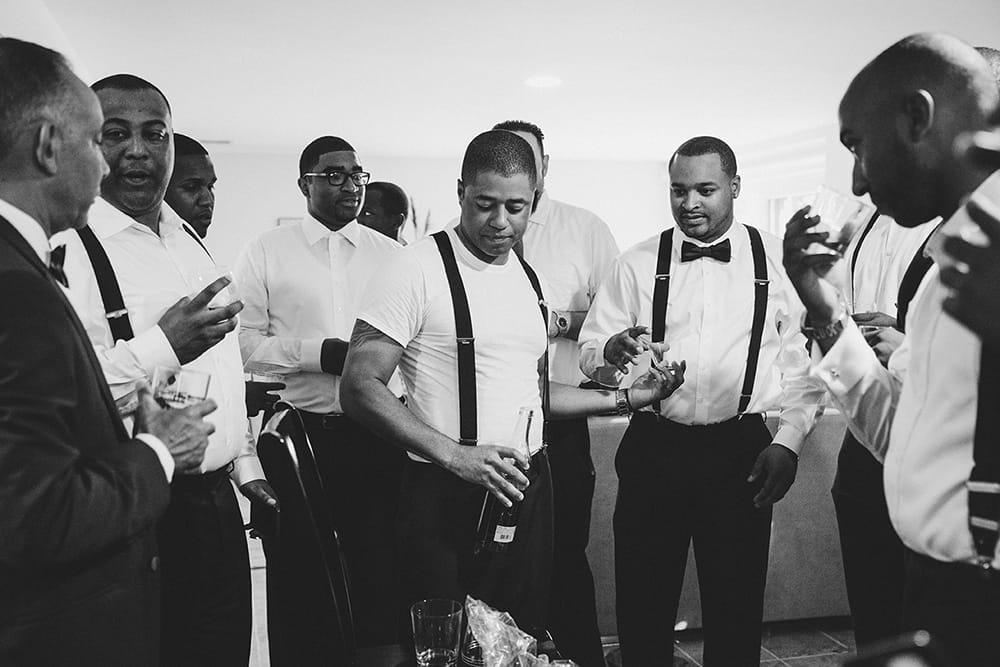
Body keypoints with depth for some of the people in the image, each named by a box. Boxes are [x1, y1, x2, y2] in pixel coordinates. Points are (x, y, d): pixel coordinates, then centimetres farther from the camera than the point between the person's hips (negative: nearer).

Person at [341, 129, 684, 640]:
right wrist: (454, 454, -24)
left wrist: (627, 399, 16)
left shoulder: (529, 278, 12)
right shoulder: (418, 268, -11)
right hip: (446, 496, -6)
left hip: (527, 490, 6)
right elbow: (360, 387, -15)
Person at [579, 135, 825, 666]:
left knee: (737, 607, 10)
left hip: (743, 451, 0)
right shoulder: (636, 265, 5)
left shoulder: (775, 260, 4)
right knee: (641, 603, 8)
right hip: (652, 448, 1)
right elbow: (588, 355, 3)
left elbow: (806, 360, 5)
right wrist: (612, 352, -20)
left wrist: (788, 441, -4)